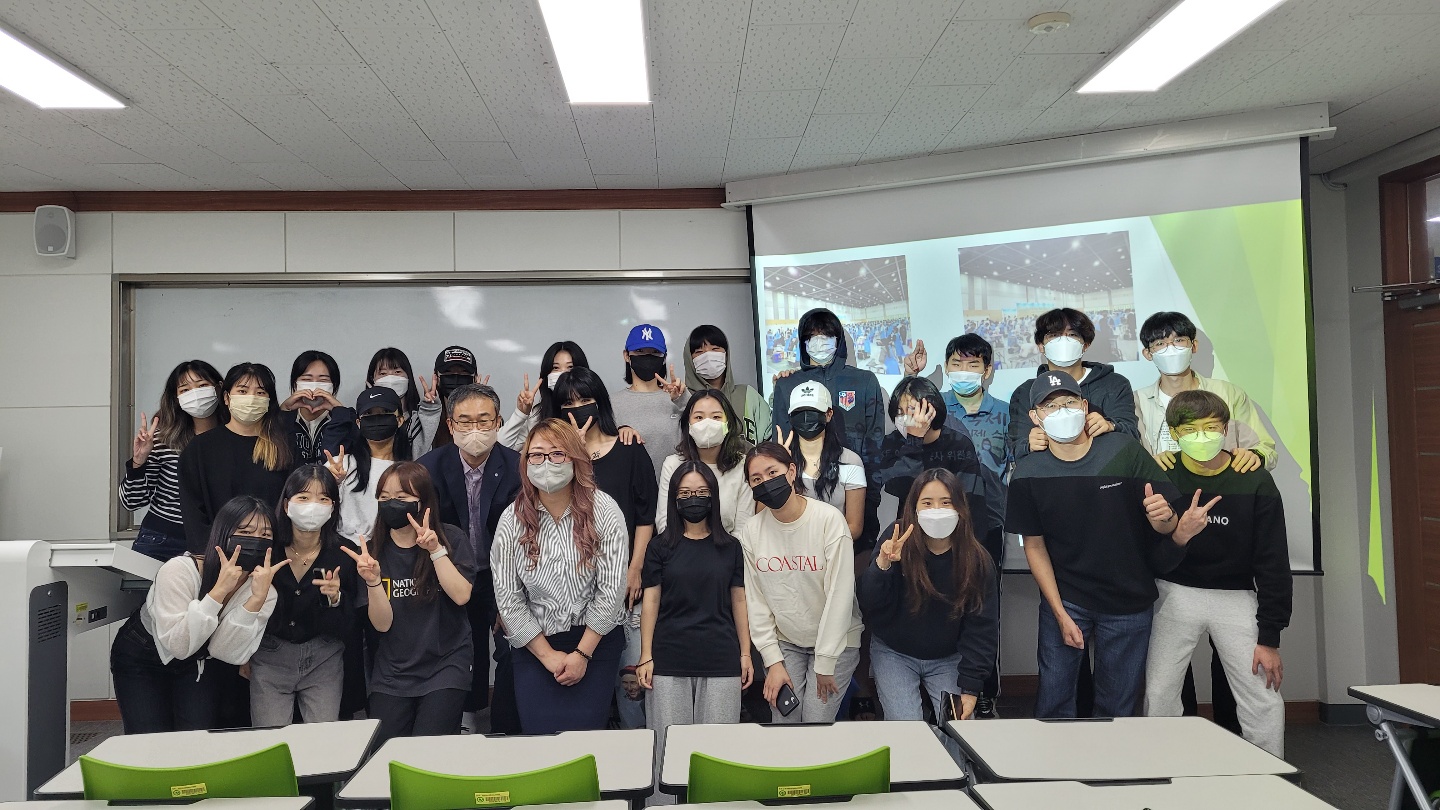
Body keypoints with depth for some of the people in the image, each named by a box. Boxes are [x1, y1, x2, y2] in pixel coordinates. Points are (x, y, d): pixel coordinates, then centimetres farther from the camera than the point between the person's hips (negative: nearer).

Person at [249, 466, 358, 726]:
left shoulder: (343, 554, -12)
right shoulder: (265, 547, -12)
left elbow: (345, 629, -9)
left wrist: (335, 599, -26)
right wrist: (243, 658, 3)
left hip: (323, 659, 0)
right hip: (269, 658, 0)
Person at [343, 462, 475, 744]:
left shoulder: (450, 538, -5)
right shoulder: (374, 550, 1)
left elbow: (461, 596, -17)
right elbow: (382, 624, -6)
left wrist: (436, 550, -23)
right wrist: (373, 581, -22)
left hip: (445, 665, -3)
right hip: (392, 671, 3)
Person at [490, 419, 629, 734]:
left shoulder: (604, 510, -9)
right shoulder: (512, 520, -4)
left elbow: (611, 589, -9)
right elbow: (508, 598, -3)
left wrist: (582, 654, -9)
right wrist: (548, 655, -6)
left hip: (596, 640, -1)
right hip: (534, 643, 1)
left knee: (584, 730, -7)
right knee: (539, 731, -5)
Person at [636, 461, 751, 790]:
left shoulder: (729, 547, 8)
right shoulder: (661, 546, 4)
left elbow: (738, 601, 10)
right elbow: (651, 602, 3)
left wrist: (746, 654, 5)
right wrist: (646, 657, -2)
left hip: (721, 661, 1)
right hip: (670, 662, -1)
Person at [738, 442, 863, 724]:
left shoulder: (829, 519, -17)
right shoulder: (750, 531, -6)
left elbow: (839, 593, -16)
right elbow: (755, 600, -1)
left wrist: (825, 663, -14)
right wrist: (772, 661, -6)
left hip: (835, 640, -3)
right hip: (783, 641, 3)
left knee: (816, 726, -4)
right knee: (784, 725, 1)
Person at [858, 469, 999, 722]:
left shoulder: (977, 561, -13)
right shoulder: (897, 542, -17)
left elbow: (982, 628, -7)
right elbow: (868, 604, -19)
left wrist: (970, 688, -12)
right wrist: (882, 565, -37)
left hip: (948, 659, 1)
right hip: (894, 654, -1)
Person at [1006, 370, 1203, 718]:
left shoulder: (1125, 451, -10)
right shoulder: (1028, 474, -9)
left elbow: (1168, 525, -6)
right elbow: (1034, 545, -2)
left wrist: (1165, 519, -31)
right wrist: (1061, 615, -6)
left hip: (1128, 602, 0)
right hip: (1064, 600, 0)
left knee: (1117, 708, 11)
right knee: (1053, 704, 4)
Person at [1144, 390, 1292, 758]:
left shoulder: (1256, 483, -8)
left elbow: (1273, 564, -5)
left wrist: (1269, 638, -7)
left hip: (1236, 595, 0)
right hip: (1177, 593, 0)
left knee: (1265, 700, -1)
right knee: (1158, 697, 2)